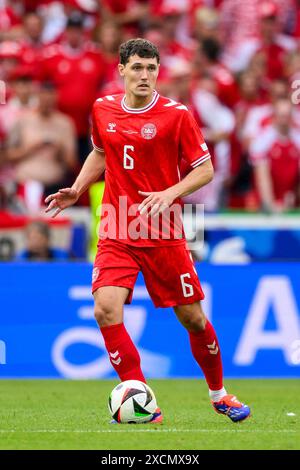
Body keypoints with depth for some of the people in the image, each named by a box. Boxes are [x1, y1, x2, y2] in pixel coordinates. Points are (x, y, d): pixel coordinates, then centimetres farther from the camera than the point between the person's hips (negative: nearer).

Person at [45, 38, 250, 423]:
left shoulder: (176, 114, -7)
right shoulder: (102, 110, 5)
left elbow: (205, 169, -3)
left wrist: (170, 194, -18)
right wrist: (77, 189, 11)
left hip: (163, 233, -2)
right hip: (116, 232, 2)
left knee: (192, 317, 5)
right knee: (105, 309, -20)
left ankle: (218, 394, 31)